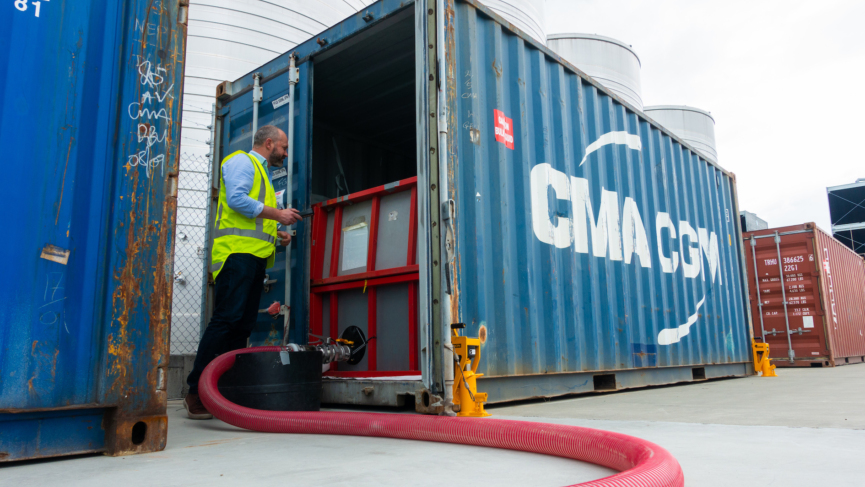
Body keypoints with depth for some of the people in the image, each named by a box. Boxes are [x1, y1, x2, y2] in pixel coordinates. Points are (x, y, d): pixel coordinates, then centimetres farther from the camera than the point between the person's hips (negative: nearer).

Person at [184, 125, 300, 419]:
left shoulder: (260, 173, 32)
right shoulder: (242, 161, 4)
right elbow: (237, 199, -14)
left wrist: (276, 235, 17)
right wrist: (277, 214, -9)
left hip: (254, 257, 10)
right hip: (237, 252, -10)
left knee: (243, 326, 4)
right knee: (226, 319, -17)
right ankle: (197, 392, -15)